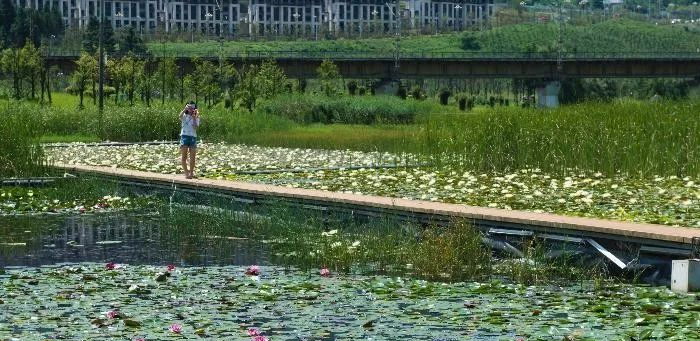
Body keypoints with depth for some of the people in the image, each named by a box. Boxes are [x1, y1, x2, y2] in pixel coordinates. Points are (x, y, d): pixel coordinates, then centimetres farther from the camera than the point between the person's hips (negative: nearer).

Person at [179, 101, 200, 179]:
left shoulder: (196, 117, 9)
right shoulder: (184, 116, 6)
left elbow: (195, 127, -6)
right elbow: (180, 116, -20)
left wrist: (194, 118, -10)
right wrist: (185, 109, -34)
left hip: (193, 137, 2)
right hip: (184, 136, -2)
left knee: (192, 157, 3)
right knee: (184, 156, -5)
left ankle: (191, 172, 12)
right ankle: (186, 172, 0)